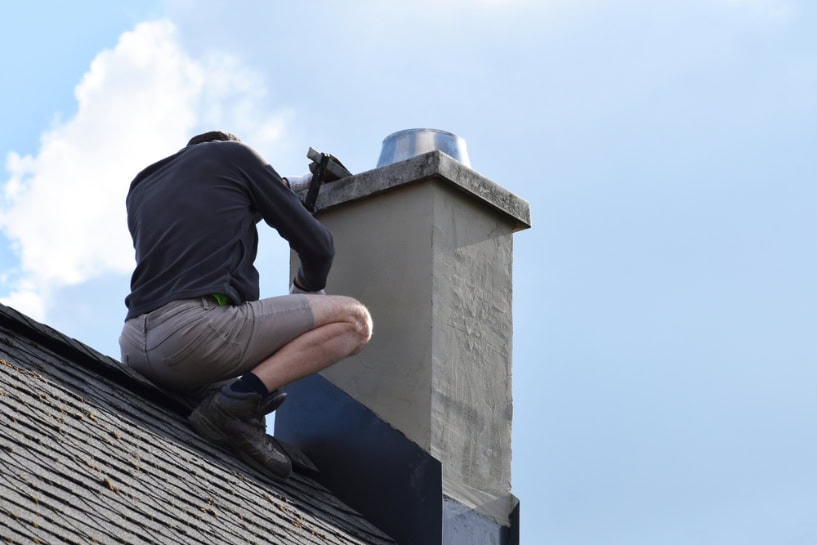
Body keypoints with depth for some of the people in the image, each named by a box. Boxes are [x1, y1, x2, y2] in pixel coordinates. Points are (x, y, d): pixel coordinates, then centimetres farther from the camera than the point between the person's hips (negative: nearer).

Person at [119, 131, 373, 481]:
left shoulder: (140, 189, 31)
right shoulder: (232, 154, 18)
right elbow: (317, 244, 18)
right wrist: (307, 289, 40)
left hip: (134, 348, 6)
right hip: (198, 327, -6)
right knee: (353, 320, 3)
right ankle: (238, 399, -13)